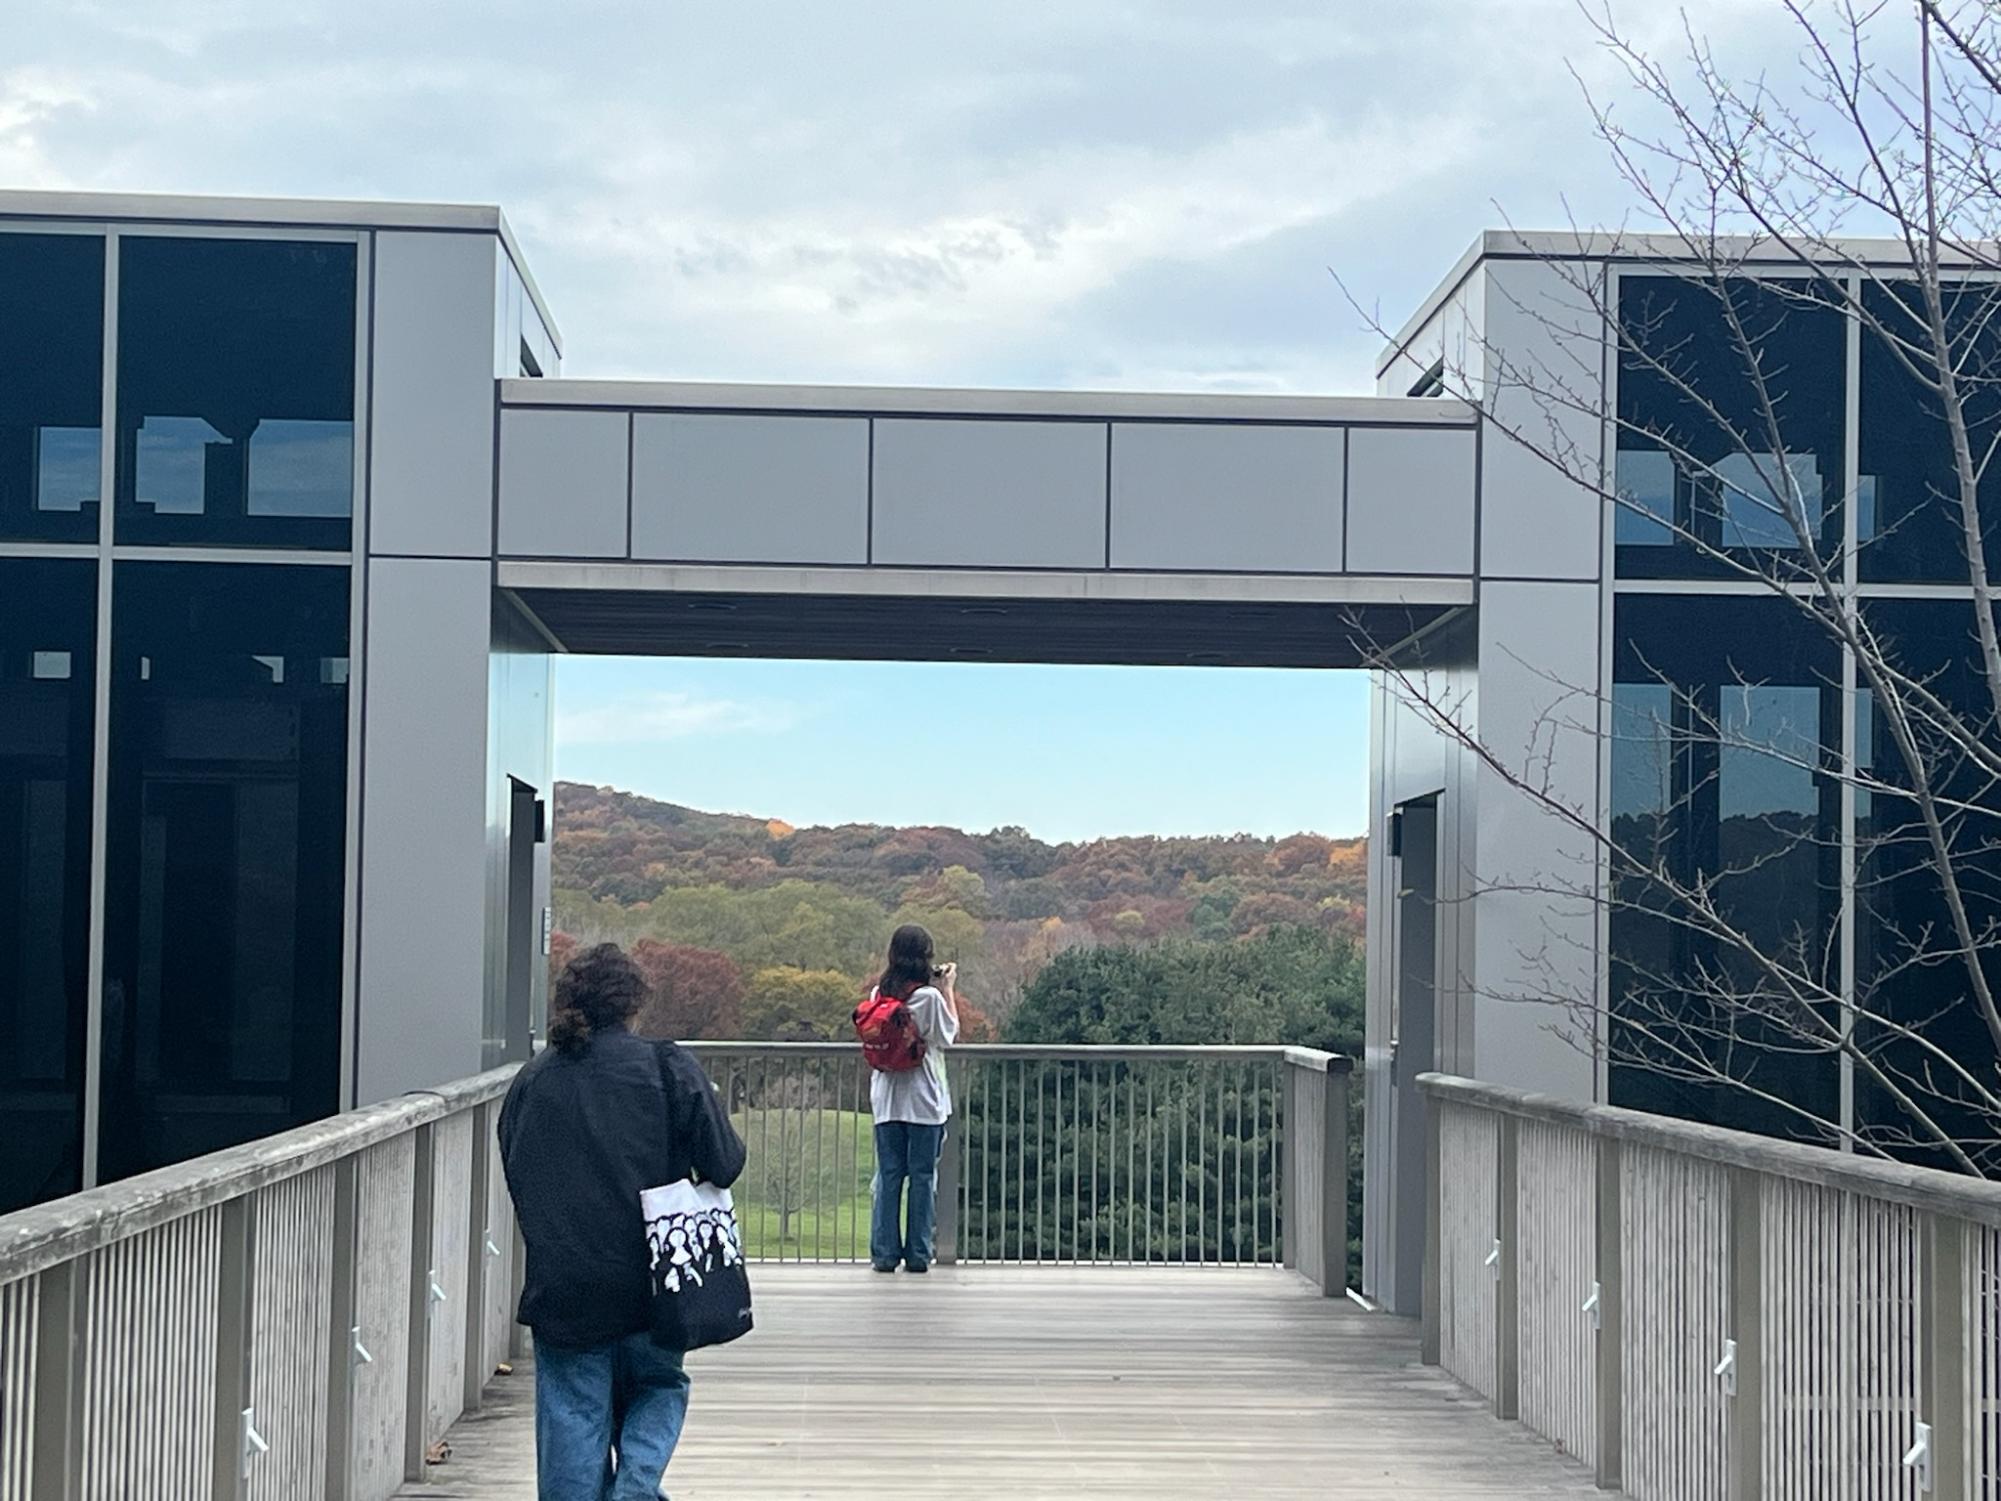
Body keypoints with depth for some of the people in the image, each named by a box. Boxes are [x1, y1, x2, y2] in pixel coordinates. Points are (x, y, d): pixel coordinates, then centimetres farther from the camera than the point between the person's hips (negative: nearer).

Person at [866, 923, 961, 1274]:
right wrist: (949, 989, 6)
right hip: (923, 1100, -4)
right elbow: (949, 1035, -1)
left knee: (888, 1175, 8)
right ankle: (918, 1254, 6)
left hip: (886, 1098, 4)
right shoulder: (929, 996, -13)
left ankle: (884, 1252, 6)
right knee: (922, 1176, 4)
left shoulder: (879, 994, 1)